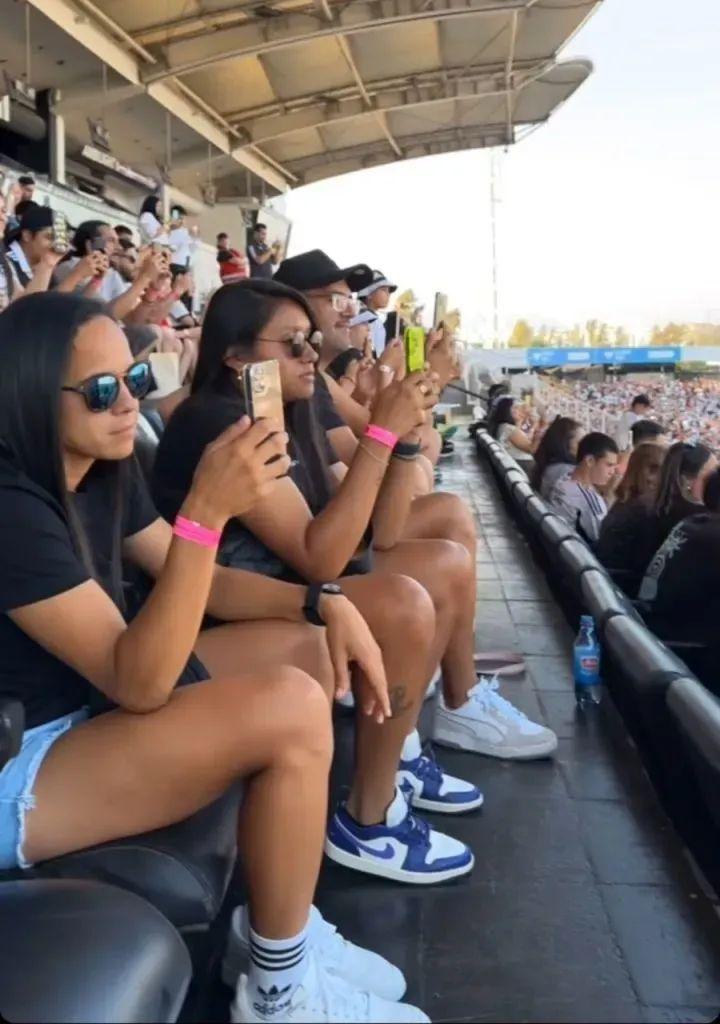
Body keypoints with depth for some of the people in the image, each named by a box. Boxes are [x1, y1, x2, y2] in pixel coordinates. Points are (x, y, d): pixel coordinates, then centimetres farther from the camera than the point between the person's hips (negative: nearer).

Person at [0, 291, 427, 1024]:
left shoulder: (102, 470, 2)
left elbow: (196, 582, 10)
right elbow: (138, 682, -29)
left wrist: (325, 602, -5)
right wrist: (206, 511, -37)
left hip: (89, 708, 10)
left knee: (305, 643, 5)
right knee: (292, 710, -27)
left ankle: (281, 927, 9)